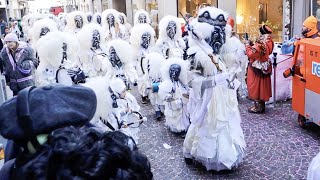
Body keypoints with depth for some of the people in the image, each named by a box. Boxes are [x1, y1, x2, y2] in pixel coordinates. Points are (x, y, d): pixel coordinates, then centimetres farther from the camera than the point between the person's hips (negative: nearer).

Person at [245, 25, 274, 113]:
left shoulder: (261, 44, -27)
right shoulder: (268, 42, 2)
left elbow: (250, 54, -25)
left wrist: (248, 45, -12)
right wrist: (252, 44, 5)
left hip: (257, 68, -9)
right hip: (264, 68, 9)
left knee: (255, 86, 2)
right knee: (261, 86, 17)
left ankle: (258, 107, 10)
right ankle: (262, 105, 27)